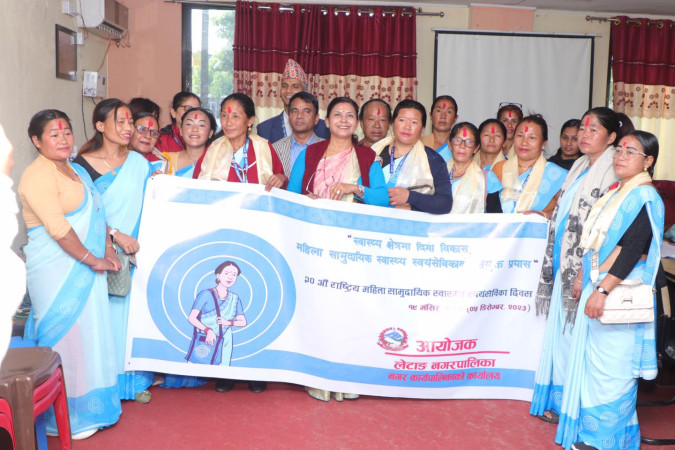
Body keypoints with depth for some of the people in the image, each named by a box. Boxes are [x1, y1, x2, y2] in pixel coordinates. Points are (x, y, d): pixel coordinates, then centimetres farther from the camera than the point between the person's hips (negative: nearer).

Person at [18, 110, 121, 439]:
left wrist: (107, 250, 7)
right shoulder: (38, 175, -14)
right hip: (57, 271, -8)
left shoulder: (76, 171, 15)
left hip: (85, 269, 9)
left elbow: (96, 214, 20)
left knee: (89, 334, 15)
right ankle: (68, 418, 16)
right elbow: (57, 228, -20)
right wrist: (92, 260, -14)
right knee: (65, 338, 1)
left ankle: (88, 406, 30)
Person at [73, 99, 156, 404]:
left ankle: (136, 377, 21)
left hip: (136, 250, 3)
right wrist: (115, 235, -14)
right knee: (108, 313, 0)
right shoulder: (83, 164, -4)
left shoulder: (138, 162, 7)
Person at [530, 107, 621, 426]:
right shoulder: (581, 167, 15)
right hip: (564, 264, 8)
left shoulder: (613, 173, -13)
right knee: (561, 330, 13)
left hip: (583, 268, -8)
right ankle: (559, 400, 25)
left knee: (576, 334, -1)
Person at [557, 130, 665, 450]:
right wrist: (583, 276, 16)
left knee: (610, 363, -1)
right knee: (593, 357, 14)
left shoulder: (645, 197, -13)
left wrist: (602, 290, -25)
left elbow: (632, 250, -21)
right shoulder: (615, 193, 14)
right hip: (598, 285, 8)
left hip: (621, 290, -8)